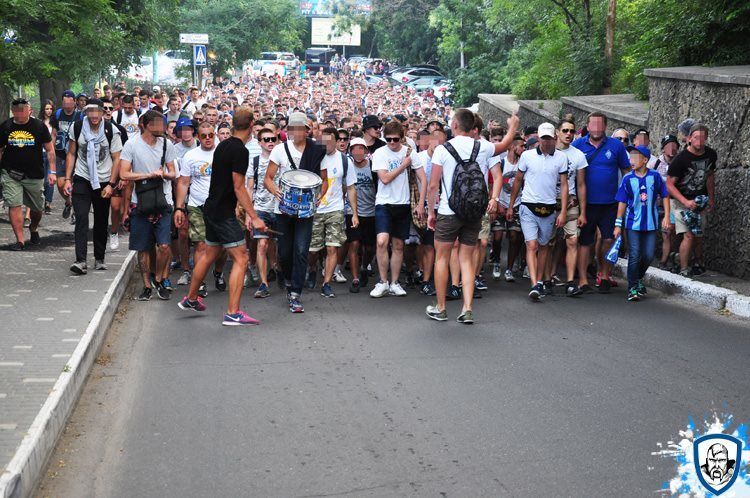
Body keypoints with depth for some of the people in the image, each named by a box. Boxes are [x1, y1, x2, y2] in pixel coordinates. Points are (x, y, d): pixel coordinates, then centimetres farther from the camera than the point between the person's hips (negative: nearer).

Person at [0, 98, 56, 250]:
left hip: (35, 175, 0)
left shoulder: (39, 126, -5)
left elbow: (50, 150, -1)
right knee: (14, 205, -10)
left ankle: (33, 228, 41)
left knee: (37, 207, 11)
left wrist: (52, 171, -6)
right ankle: (20, 240, -5)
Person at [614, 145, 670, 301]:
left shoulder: (655, 176, -4)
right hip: (633, 224, -1)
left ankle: (638, 278, 31)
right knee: (634, 256, -3)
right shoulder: (627, 179, -5)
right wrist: (618, 224, -1)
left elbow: (664, 196, 6)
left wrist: (667, 216, 0)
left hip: (651, 223, 1)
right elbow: (622, 202, 0)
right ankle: (632, 287, 8)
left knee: (649, 256, 5)